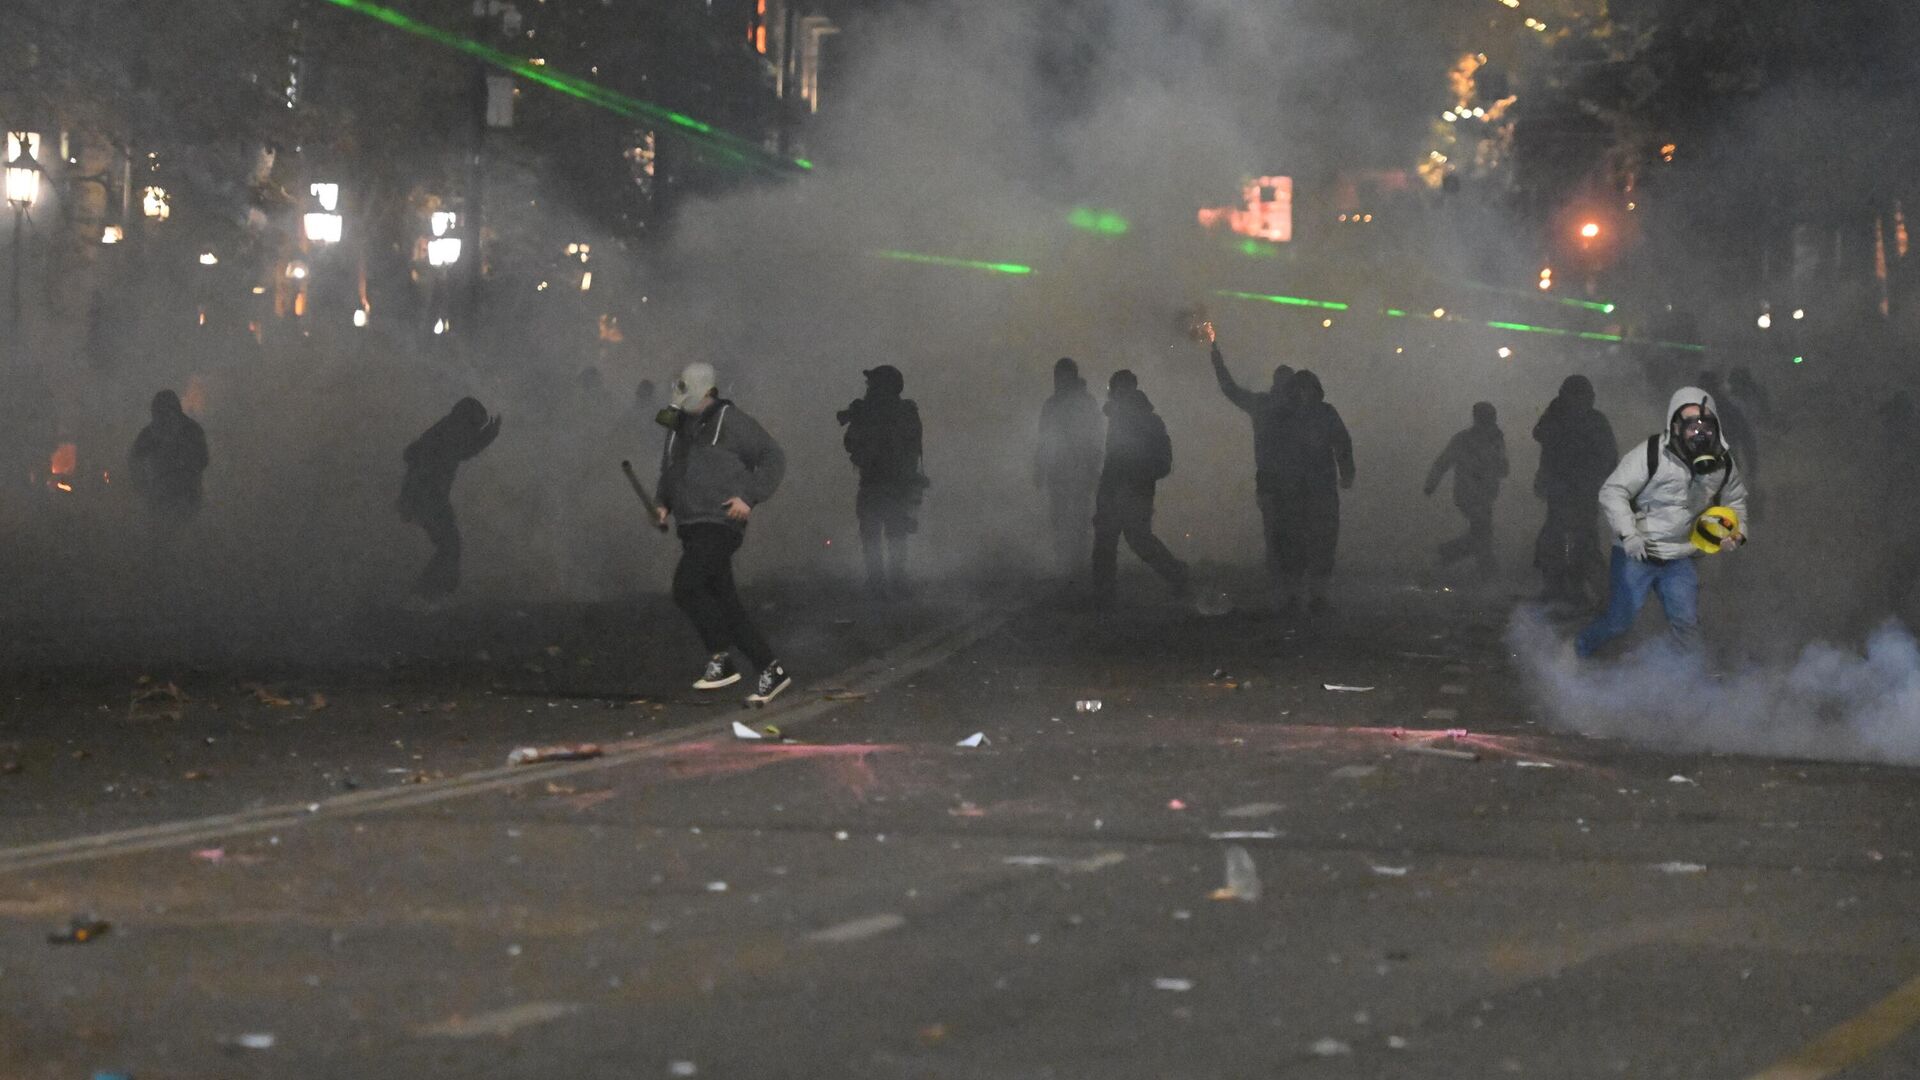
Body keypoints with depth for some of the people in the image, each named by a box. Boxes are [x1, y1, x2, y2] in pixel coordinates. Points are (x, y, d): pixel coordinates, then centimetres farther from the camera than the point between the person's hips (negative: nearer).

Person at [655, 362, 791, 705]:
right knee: (723, 602, 5)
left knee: (686, 586, -21)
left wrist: (750, 497, -15)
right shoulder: (679, 425, 17)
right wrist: (664, 504, 13)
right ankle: (771, 671, 9)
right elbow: (669, 469, 30)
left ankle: (721, 660, -12)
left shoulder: (730, 421, -6)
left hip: (721, 522, -8)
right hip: (692, 526, 8)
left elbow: (773, 458, -5)